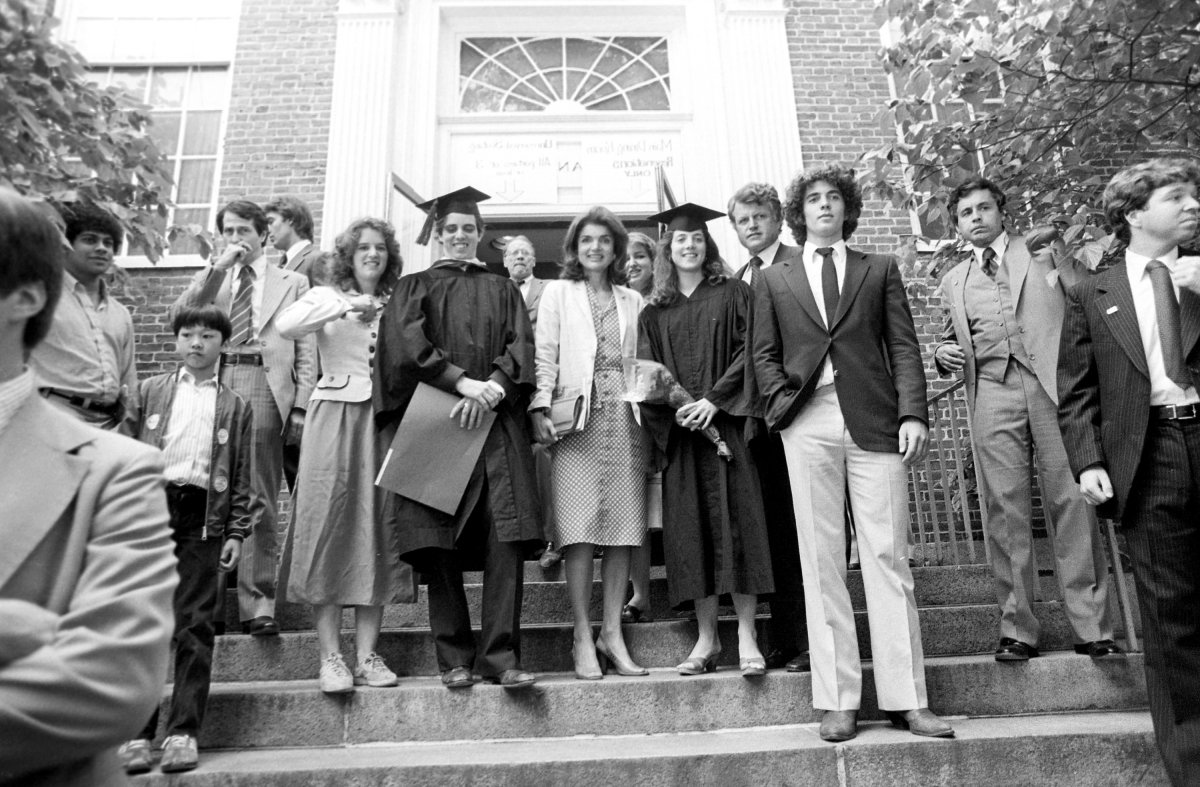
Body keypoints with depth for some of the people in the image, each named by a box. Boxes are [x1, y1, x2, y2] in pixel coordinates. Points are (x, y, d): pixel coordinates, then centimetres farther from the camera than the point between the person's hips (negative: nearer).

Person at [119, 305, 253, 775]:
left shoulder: (235, 406, 13)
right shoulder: (150, 391, 14)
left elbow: (240, 477, 9)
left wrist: (237, 532, 2)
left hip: (203, 517, 0)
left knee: (195, 625, -1)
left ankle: (184, 732, 5)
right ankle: (137, 731, 8)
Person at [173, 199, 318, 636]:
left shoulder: (292, 282, 14)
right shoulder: (209, 280, 22)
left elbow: (305, 351, 8)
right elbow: (179, 315, 3)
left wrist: (300, 405, -3)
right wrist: (217, 267, -1)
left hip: (264, 389, -2)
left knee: (258, 501, -5)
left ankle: (256, 603, -3)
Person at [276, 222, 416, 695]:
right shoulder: (325, 297, 11)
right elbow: (286, 326, -10)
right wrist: (345, 306, -14)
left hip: (385, 421, 2)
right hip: (335, 416, -2)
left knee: (378, 532, 1)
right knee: (329, 528, -5)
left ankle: (366, 654, 7)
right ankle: (330, 657, 2)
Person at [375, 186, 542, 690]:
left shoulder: (502, 290, 21)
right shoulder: (414, 288, 17)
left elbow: (520, 347, 7)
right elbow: (407, 342, -2)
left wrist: (492, 389, -13)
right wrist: (462, 380, -16)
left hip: (496, 425, 1)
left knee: (505, 539, -10)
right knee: (441, 545, -4)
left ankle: (499, 655, -6)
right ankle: (454, 658, 4)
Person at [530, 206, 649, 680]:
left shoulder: (632, 301, 19)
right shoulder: (558, 293, 13)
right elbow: (544, 355, 3)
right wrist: (540, 409, -9)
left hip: (625, 418, 3)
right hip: (578, 418, -2)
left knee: (622, 529, 0)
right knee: (581, 531, -8)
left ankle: (612, 632, 9)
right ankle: (583, 638, 0)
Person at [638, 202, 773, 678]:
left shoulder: (731, 294, 8)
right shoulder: (654, 312, 14)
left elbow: (748, 350, -2)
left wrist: (714, 399, -13)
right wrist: (673, 408, -10)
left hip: (726, 422, -2)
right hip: (678, 430, 3)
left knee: (735, 520, -7)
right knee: (690, 527, 1)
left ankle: (746, 635, 0)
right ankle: (706, 638, 7)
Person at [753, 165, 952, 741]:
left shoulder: (880, 269, 16)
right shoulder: (774, 279, 17)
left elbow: (903, 346, 7)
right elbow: (765, 354, 13)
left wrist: (913, 413, -5)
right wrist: (782, 405, -3)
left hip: (874, 422, 0)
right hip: (808, 425, 0)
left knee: (887, 557, -1)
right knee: (822, 561, 1)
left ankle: (905, 699, 8)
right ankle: (837, 700, 8)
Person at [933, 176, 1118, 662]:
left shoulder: (1045, 250, 15)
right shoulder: (953, 282, 20)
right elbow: (953, 342, 27)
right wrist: (943, 354, 6)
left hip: (1052, 386, -1)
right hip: (992, 396, 2)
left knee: (1071, 503, -5)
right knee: (1005, 511, -2)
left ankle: (1091, 628, 3)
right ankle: (1017, 630, 4)